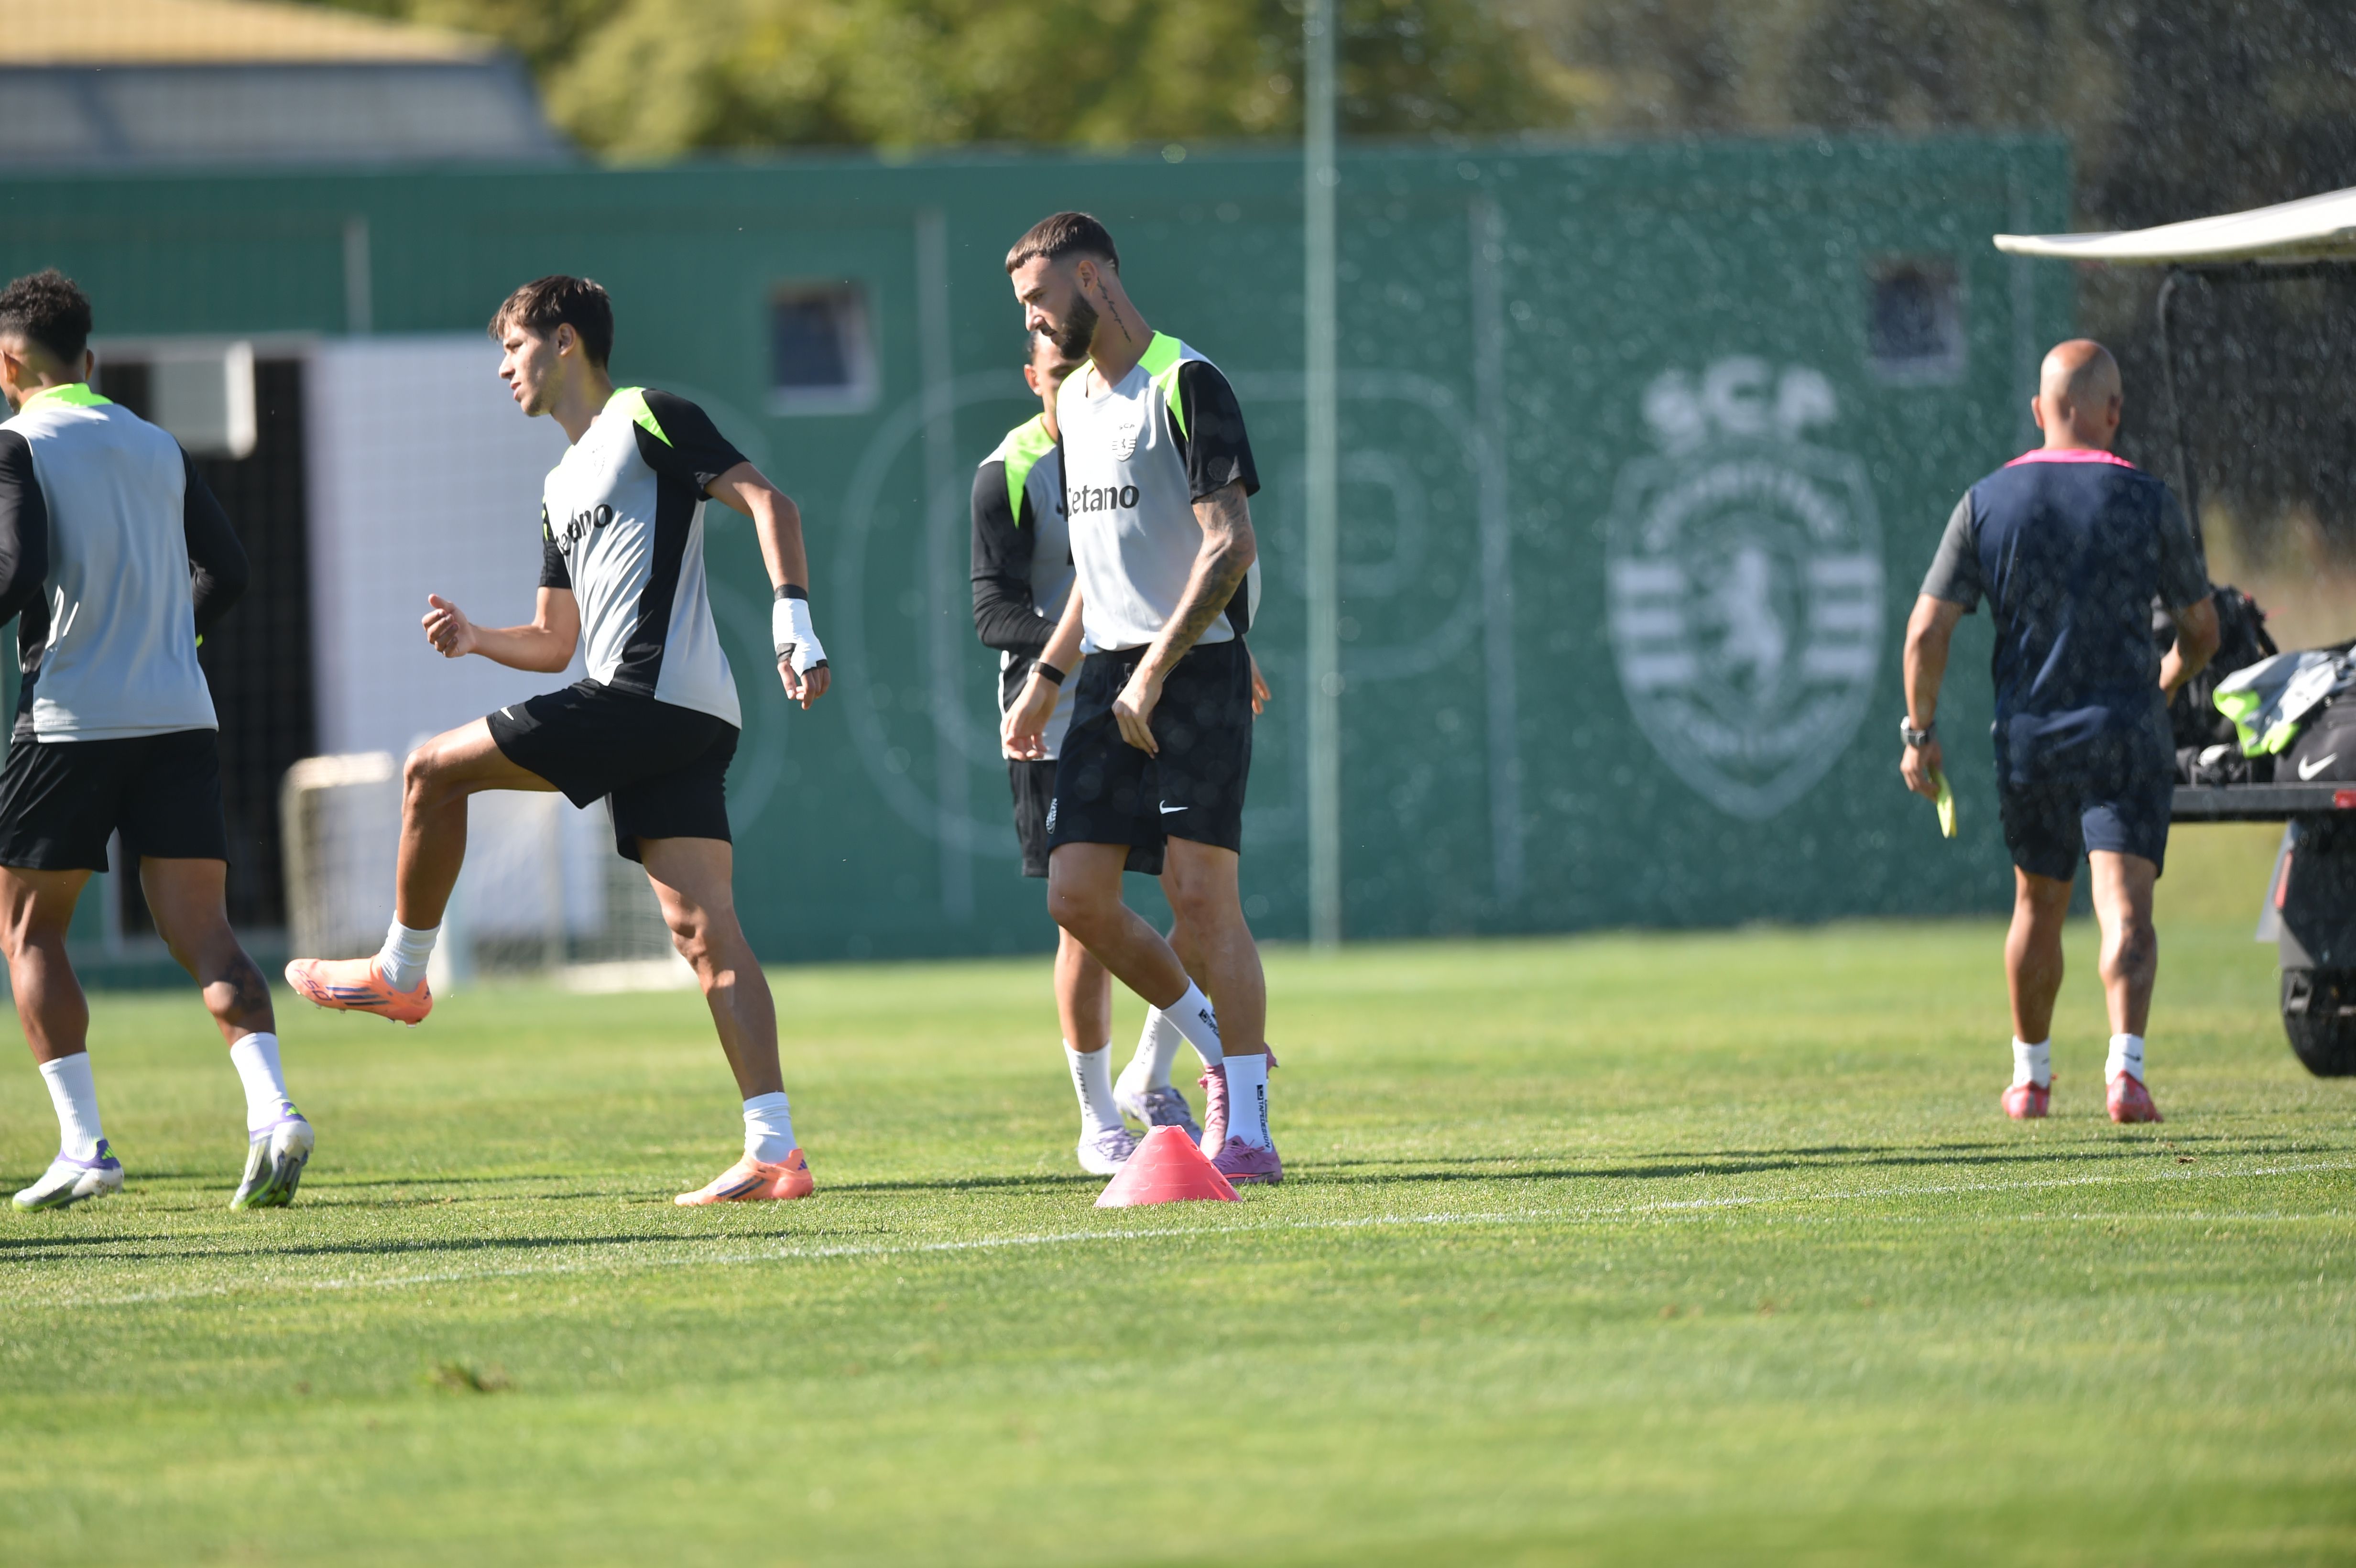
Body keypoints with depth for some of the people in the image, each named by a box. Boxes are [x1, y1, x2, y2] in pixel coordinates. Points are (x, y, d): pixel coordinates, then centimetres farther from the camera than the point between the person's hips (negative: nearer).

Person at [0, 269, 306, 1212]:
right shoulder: (157, 447, 14)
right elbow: (226, 570, 15)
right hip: (180, 719, 5)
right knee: (202, 930, 0)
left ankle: (83, 1146, 1)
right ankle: (272, 1109, -23)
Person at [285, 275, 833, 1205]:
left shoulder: (645, 420, 2)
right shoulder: (562, 487, 29)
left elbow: (767, 503, -7)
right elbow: (555, 641, 32)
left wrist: (792, 623, -20)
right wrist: (478, 639, 11)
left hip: (649, 693, -9)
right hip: (682, 726, 9)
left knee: (434, 772, -1)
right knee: (701, 926, -2)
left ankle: (400, 973, 15)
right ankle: (774, 1152, -11)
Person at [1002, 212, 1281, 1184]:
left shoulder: (1184, 386, -10)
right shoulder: (1075, 401, 17)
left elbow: (1230, 545, -17)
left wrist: (1154, 673, -19)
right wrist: (1043, 681, 22)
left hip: (1197, 668, -8)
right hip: (1112, 673, 8)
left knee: (1200, 892, -13)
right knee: (1077, 895, -1)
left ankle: (1248, 1131, -10)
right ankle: (1221, 1051, 19)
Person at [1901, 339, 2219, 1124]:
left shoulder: (1986, 502, 0)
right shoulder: (2147, 501, -3)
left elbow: (1927, 630, -3)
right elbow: (2202, 630, 6)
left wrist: (1920, 733, 8)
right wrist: (2168, 678, 28)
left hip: (2028, 737, 3)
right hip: (2126, 735, -2)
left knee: (2039, 906, 20)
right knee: (2125, 911, -8)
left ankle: (2031, 1077, 31)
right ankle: (2125, 1065, -28)